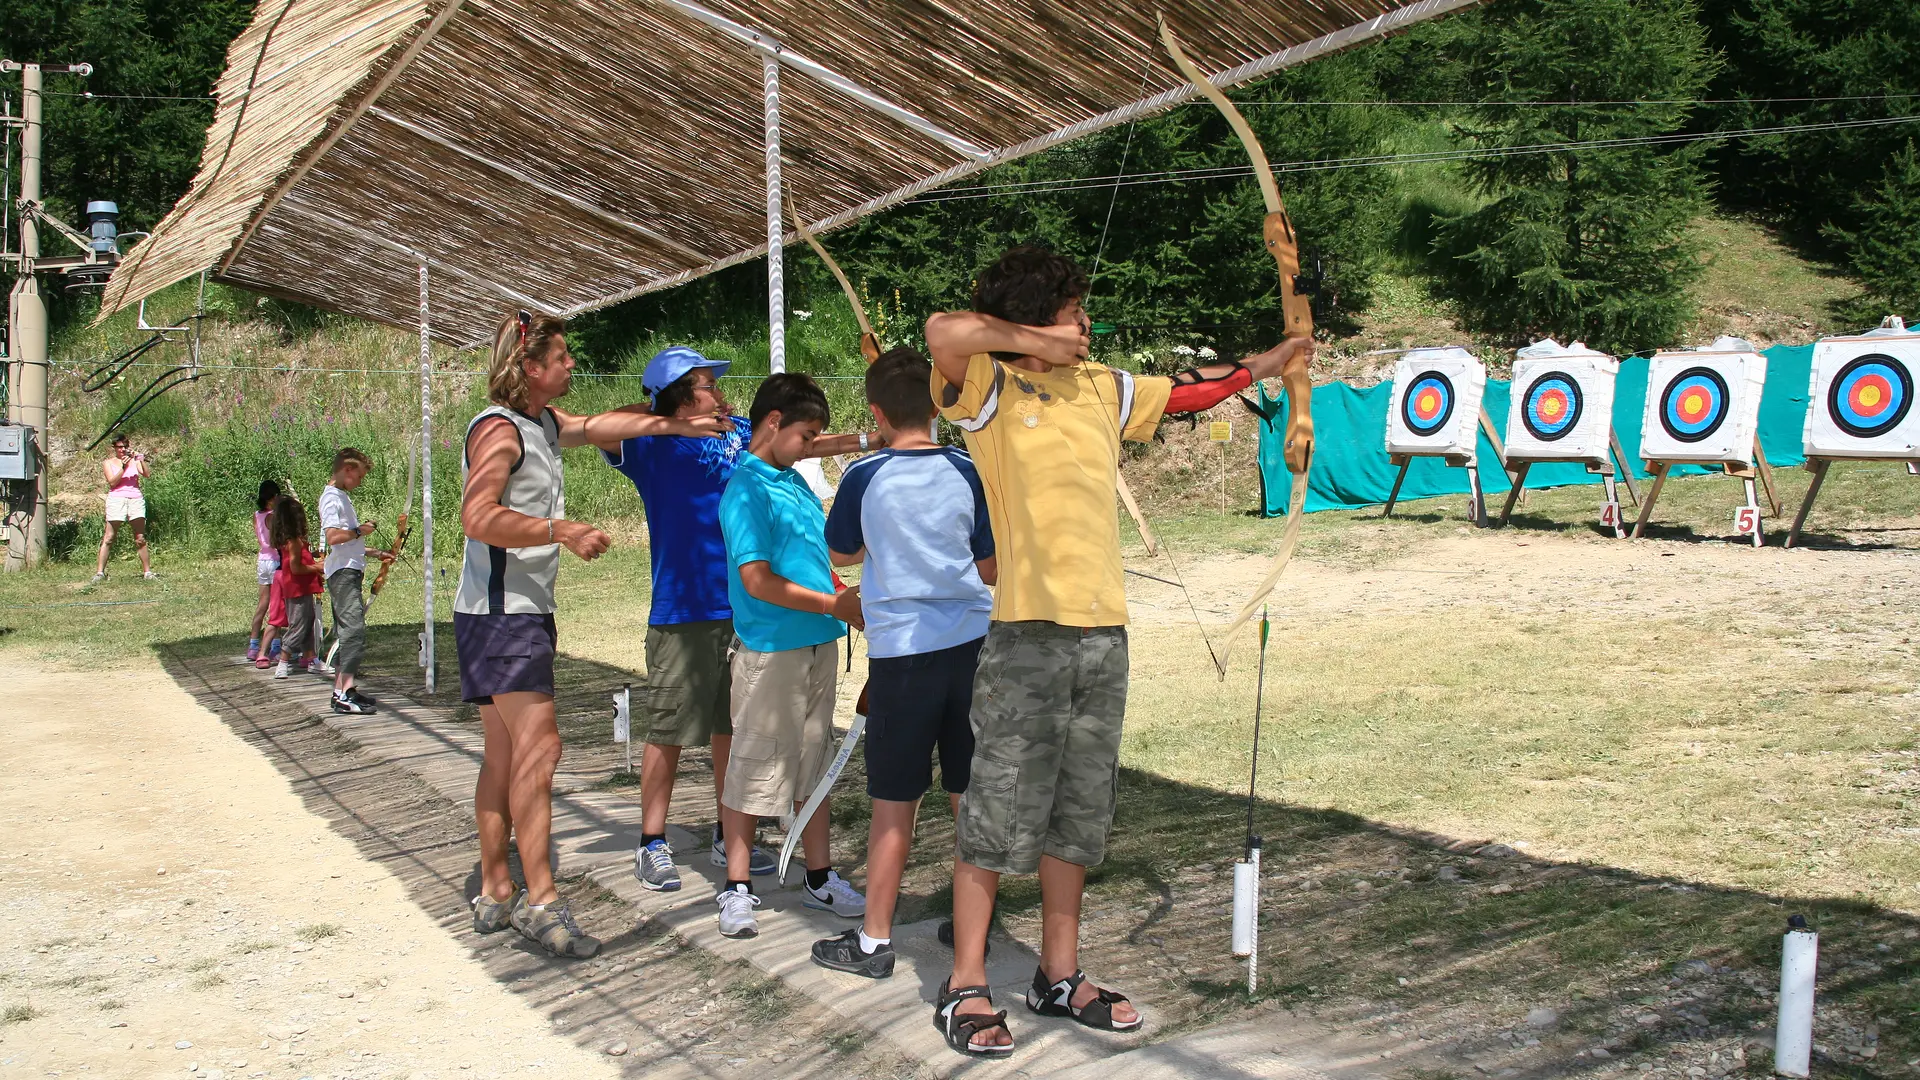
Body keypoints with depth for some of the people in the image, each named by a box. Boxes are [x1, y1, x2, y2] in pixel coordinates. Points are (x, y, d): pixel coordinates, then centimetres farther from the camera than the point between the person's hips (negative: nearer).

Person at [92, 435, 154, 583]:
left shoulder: (134, 461, 15)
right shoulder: (108, 463, 11)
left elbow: (147, 474, -1)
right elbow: (112, 482, -4)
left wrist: (141, 460, -13)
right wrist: (123, 467, -14)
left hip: (136, 498, 1)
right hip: (116, 500, -1)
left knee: (140, 538, 1)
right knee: (108, 538, -5)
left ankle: (147, 571, 4)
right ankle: (100, 572, -6)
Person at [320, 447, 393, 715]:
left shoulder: (342, 497, 22)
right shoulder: (332, 497, -10)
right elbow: (333, 536, -23)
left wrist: (375, 554, 23)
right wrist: (360, 531, -10)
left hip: (349, 572, 11)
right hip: (342, 573, -11)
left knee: (346, 632, 11)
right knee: (354, 628, -16)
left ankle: (341, 689, 14)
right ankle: (345, 694, -19)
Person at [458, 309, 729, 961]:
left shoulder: (544, 424, 17)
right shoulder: (499, 428, -12)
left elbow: (605, 425, 32)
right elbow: (479, 517, -23)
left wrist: (681, 424, 34)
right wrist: (563, 531, -20)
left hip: (524, 613, 10)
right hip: (500, 613, -10)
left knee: (506, 755, 11)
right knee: (537, 746, -14)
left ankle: (496, 895, 18)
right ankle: (540, 901, -14)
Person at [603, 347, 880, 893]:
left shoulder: (735, 433, 10)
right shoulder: (654, 448, -7)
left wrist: (868, 439, 17)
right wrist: (666, 421, -20)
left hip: (742, 607, 6)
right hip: (684, 613, -6)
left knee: (732, 726, 12)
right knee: (668, 731, 1)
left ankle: (728, 838, 23)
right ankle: (652, 844, 12)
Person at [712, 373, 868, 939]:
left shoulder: (795, 481, 13)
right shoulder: (746, 490, -14)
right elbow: (758, 582, -19)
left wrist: (849, 597, 8)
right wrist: (835, 605, -15)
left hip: (818, 647, 8)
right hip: (771, 651, -8)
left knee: (813, 767, 15)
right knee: (752, 771, 1)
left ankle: (820, 877, 24)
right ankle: (737, 889, 11)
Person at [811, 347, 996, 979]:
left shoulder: (866, 476, -6)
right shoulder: (967, 471, -1)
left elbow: (841, 554, 11)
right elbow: (990, 568, 6)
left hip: (902, 649, -2)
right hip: (972, 642, 3)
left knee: (894, 805, 5)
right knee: (972, 795, 13)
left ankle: (874, 942, 13)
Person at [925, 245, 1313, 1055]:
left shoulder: (1100, 388, 12)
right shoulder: (988, 392, -8)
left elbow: (1189, 390, 27)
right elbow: (945, 332, -28)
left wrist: (1276, 357, 31)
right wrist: (1041, 343, -16)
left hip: (1102, 632, 7)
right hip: (1029, 634, -6)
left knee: (1078, 813, 14)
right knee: (998, 811, 0)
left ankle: (1060, 977, 27)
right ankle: (965, 989, 12)